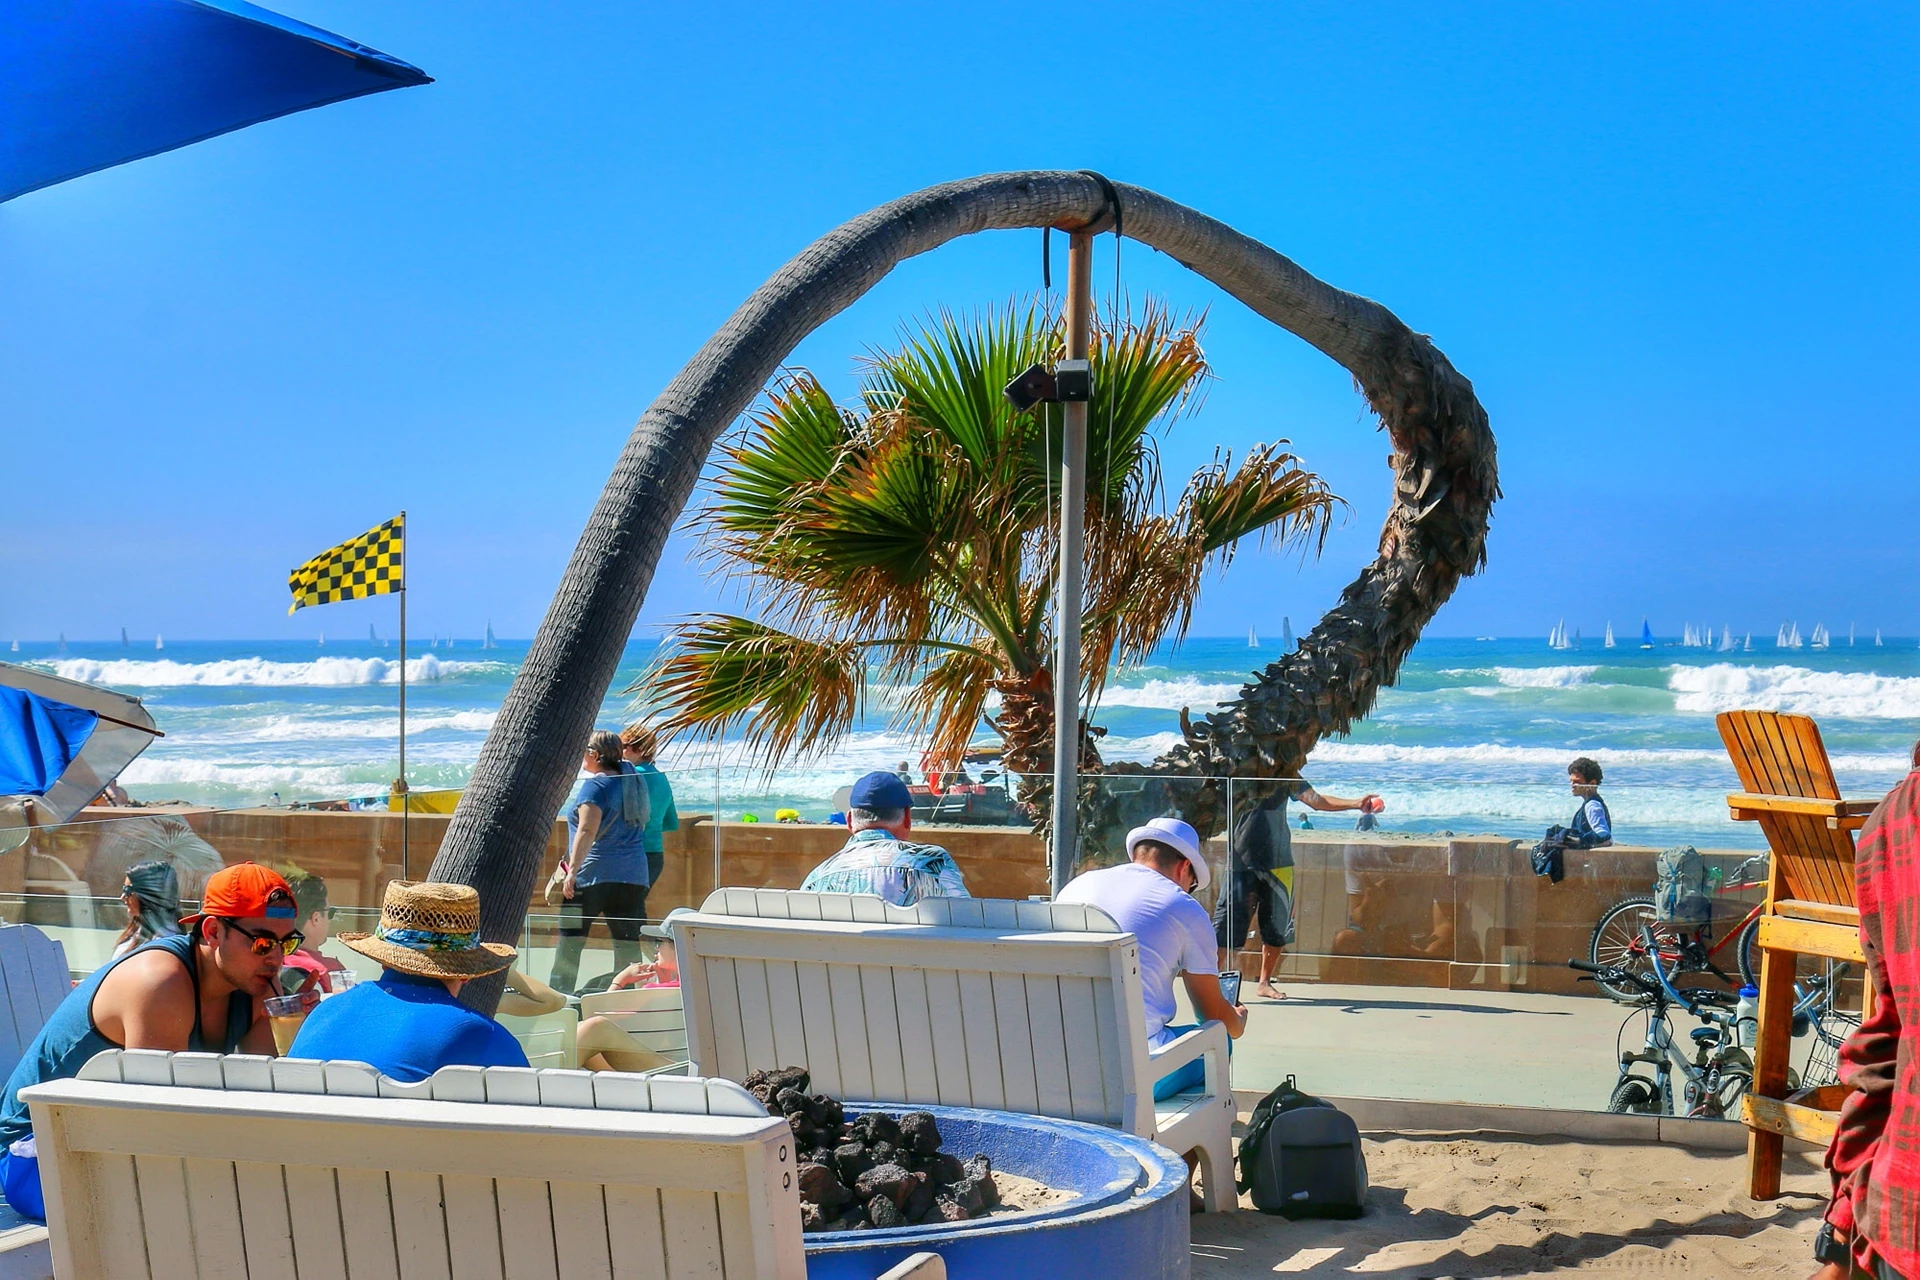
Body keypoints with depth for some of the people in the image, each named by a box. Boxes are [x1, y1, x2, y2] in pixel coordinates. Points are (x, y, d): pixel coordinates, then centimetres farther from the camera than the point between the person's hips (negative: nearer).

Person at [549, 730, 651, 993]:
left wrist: (572, 871, -17)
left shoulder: (596, 785, -8)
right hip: (634, 877, 6)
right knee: (627, 942, 3)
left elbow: (587, 831, -15)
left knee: (570, 940, 1)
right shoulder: (635, 782, 14)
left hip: (593, 875, -6)